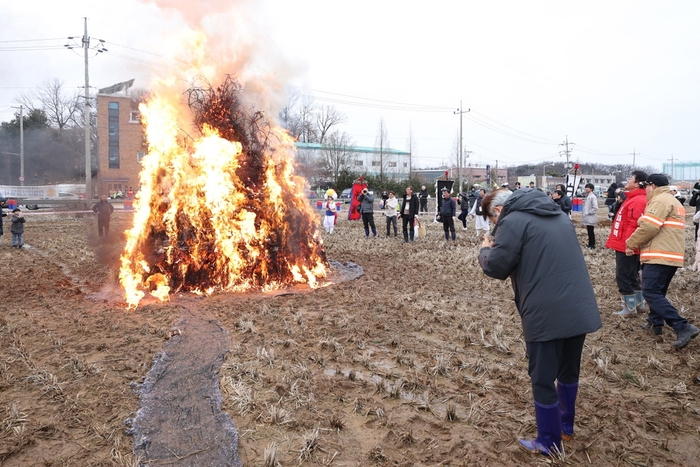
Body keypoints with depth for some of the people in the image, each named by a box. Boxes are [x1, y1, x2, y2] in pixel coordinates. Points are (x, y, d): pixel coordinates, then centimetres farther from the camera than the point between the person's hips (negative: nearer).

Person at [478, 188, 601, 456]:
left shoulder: (513, 221, -9)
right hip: (580, 308, 8)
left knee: (543, 379, 7)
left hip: (547, 314, -8)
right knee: (569, 371, 23)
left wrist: (485, 250, 9)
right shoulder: (559, 215, 17)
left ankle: (549, 443, 20)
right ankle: (566, 426, 41)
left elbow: (496, 267, -12)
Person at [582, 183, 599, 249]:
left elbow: (595, 208, -20)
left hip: (591, 218, -8)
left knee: (591, 232, -3)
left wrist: (588, 213, -16)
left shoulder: (593, 197, -14)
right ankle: (590, 244, 20)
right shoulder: (587, 196, 13)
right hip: (587, 218, 8)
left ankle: (592, 245, 3)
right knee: (589, 231, 13)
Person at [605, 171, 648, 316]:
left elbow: (634, 225, -23)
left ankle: (630, 308, 6)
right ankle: (638, 304, 28)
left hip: (626, 247, -10)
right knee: (631, 276, 17)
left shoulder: (638, 201, -17)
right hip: (624, 245, 10)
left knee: (623, 276, -2)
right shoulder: (632, 198, 15)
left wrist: (628, 244, -24)